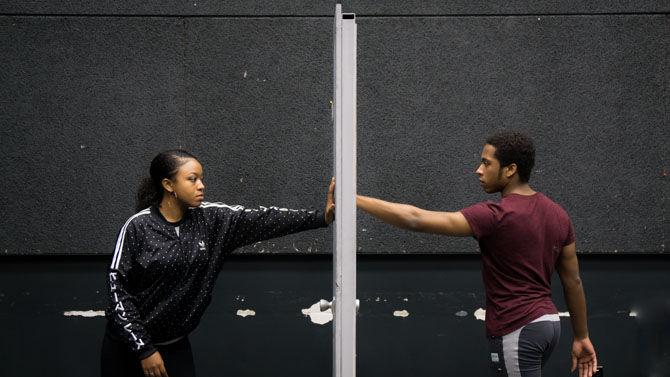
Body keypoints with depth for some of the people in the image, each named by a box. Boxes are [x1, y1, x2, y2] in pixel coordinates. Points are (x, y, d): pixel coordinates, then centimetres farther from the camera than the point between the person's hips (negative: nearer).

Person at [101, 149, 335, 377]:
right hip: (127, 345, -3)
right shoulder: (138, 227, -13)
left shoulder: (211, 219, -3)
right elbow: (118, 287, -12)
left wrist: (321, 217, -21)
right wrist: (143, 349, -15)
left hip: (175, 347, 3)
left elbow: (262, 220, -11)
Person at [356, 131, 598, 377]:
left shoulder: (496, 216, -19)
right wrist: (581, 337, 20)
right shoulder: (557, 214, 6)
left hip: (517, 333, -9)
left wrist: (353, 199, -21)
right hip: (547, 323, 9)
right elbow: (573, 281, 12)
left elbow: (416, 220, -24)